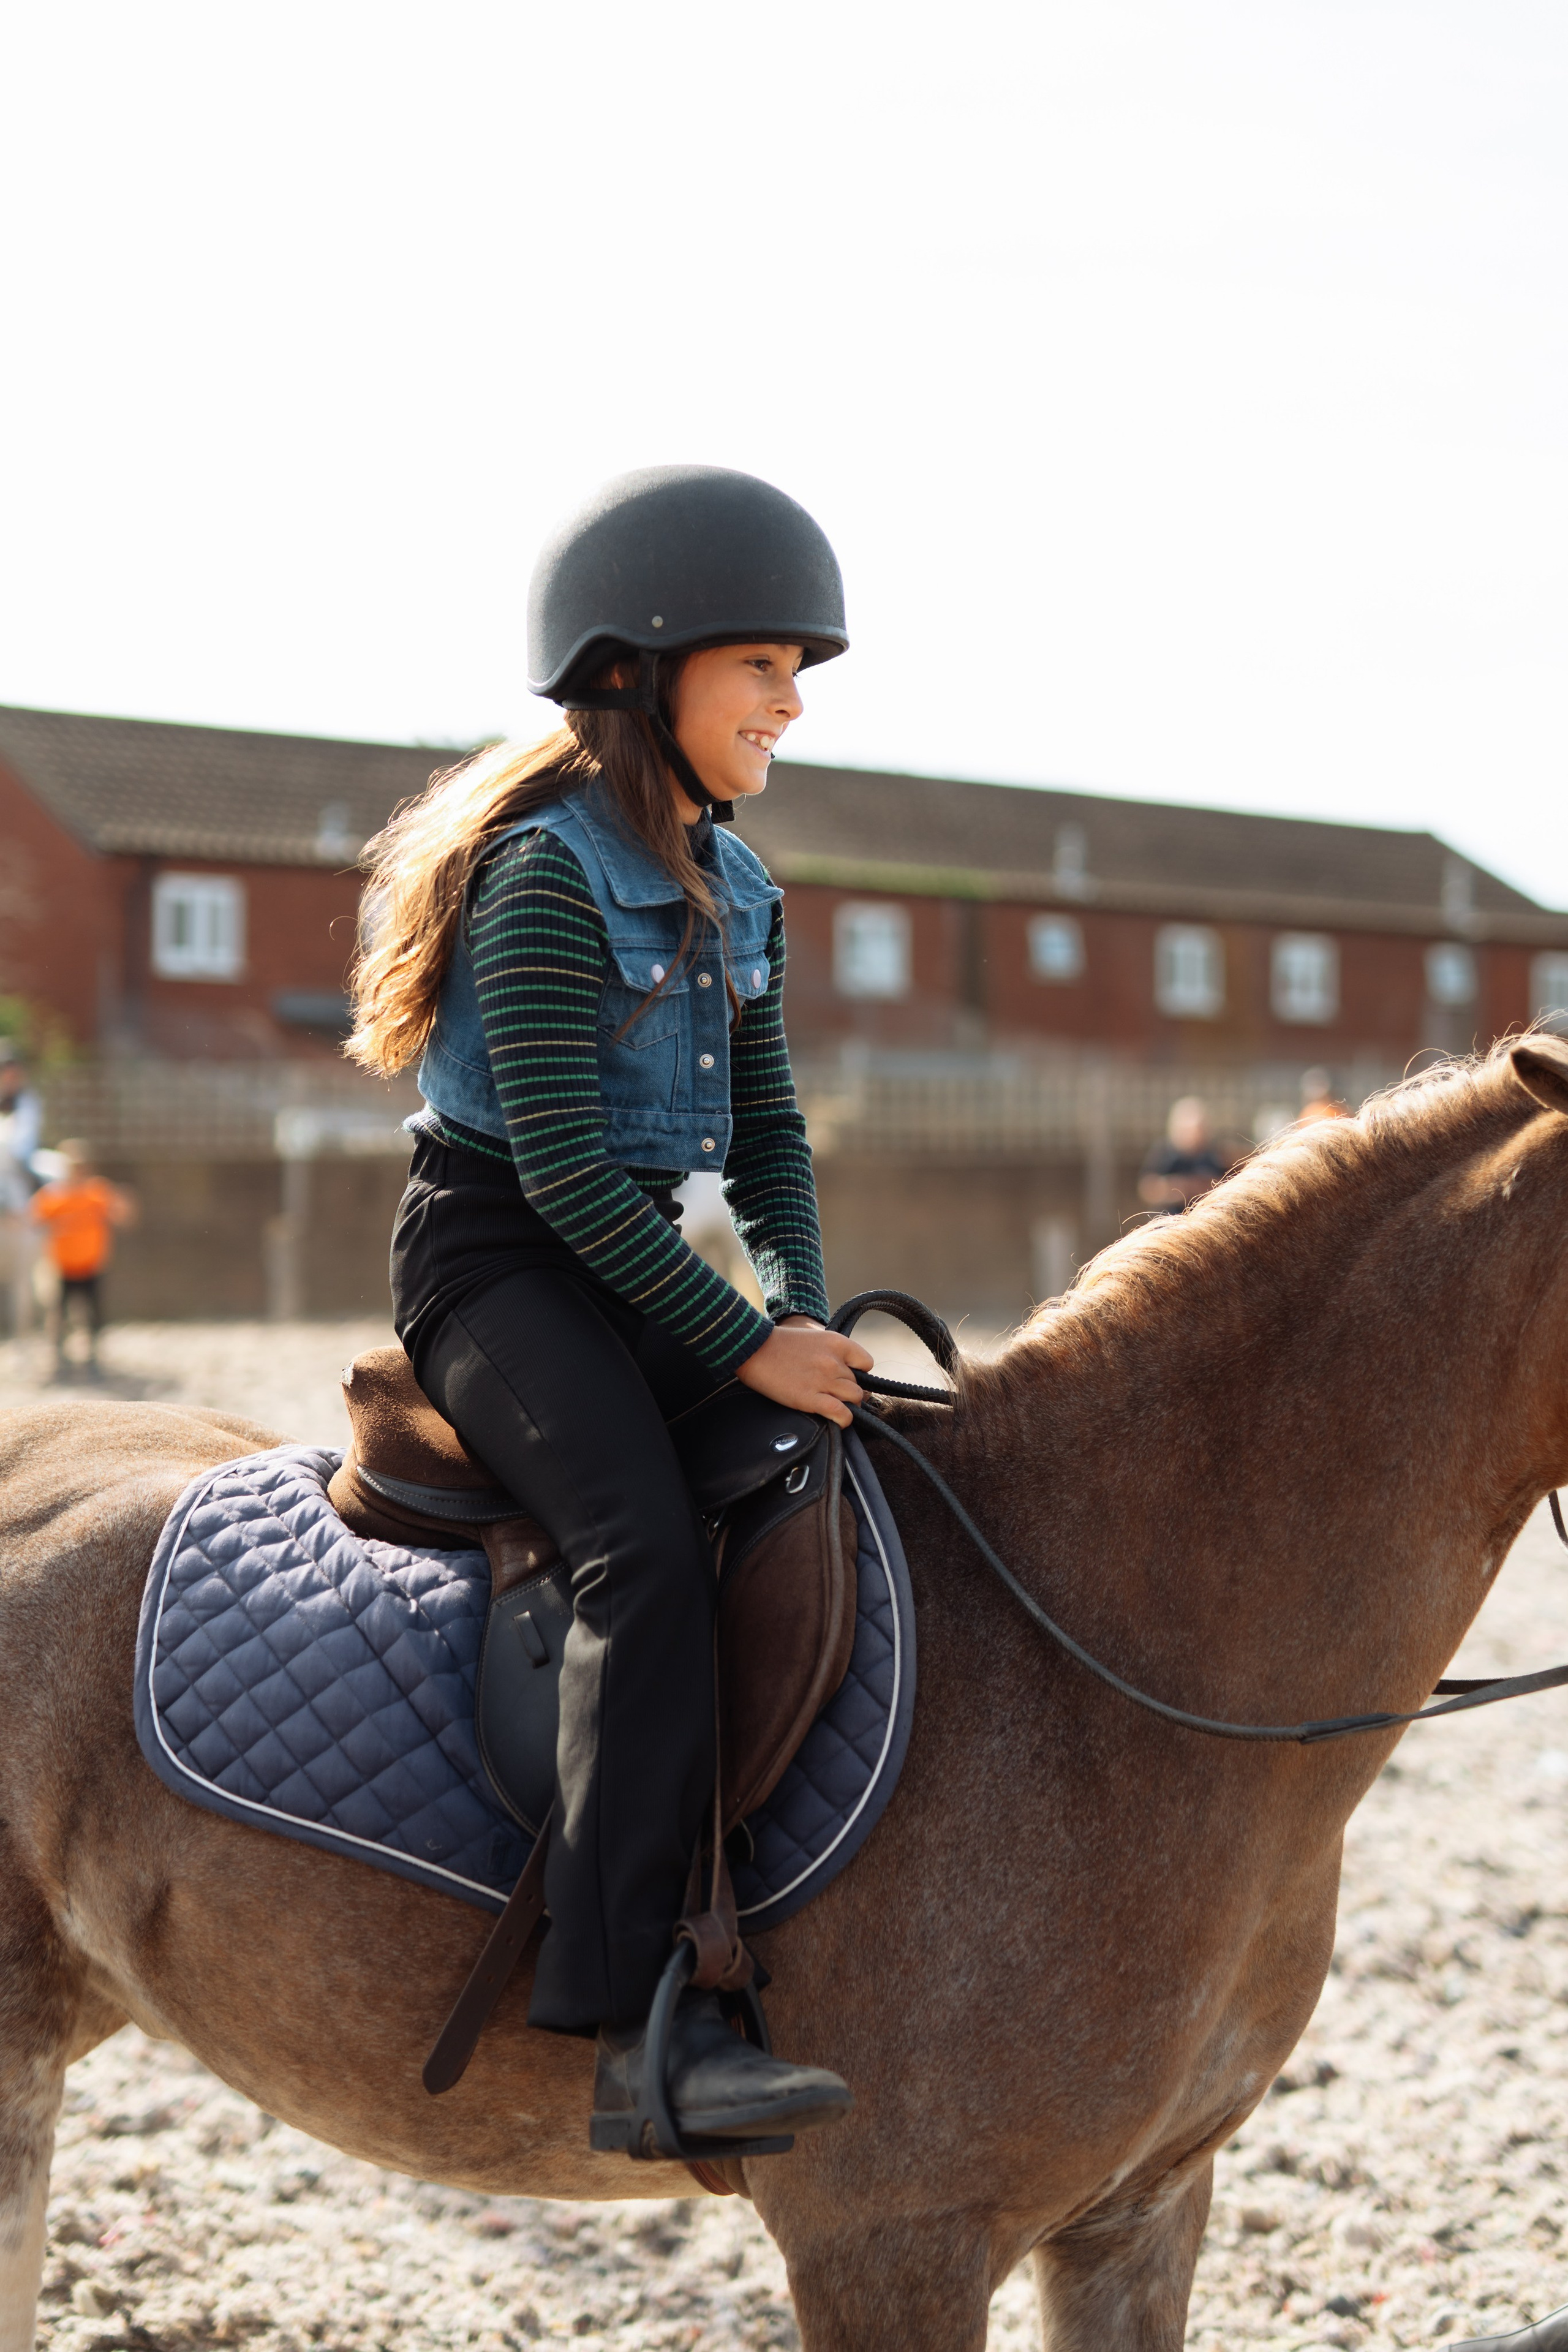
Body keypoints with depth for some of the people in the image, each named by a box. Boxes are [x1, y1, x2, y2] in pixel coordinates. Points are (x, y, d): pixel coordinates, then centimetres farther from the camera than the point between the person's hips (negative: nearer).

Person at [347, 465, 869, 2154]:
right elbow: (563, 1164, -20)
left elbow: (769, 1137, 16)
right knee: (652, 1549, -31)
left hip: (629, 1264, 9)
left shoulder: (736, 892, 13)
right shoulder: (548, 870, -14)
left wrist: (803, 1319, -2)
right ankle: (634, 2016, -34)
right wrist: (745, 1344, -21)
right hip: (492, 1259, -9)